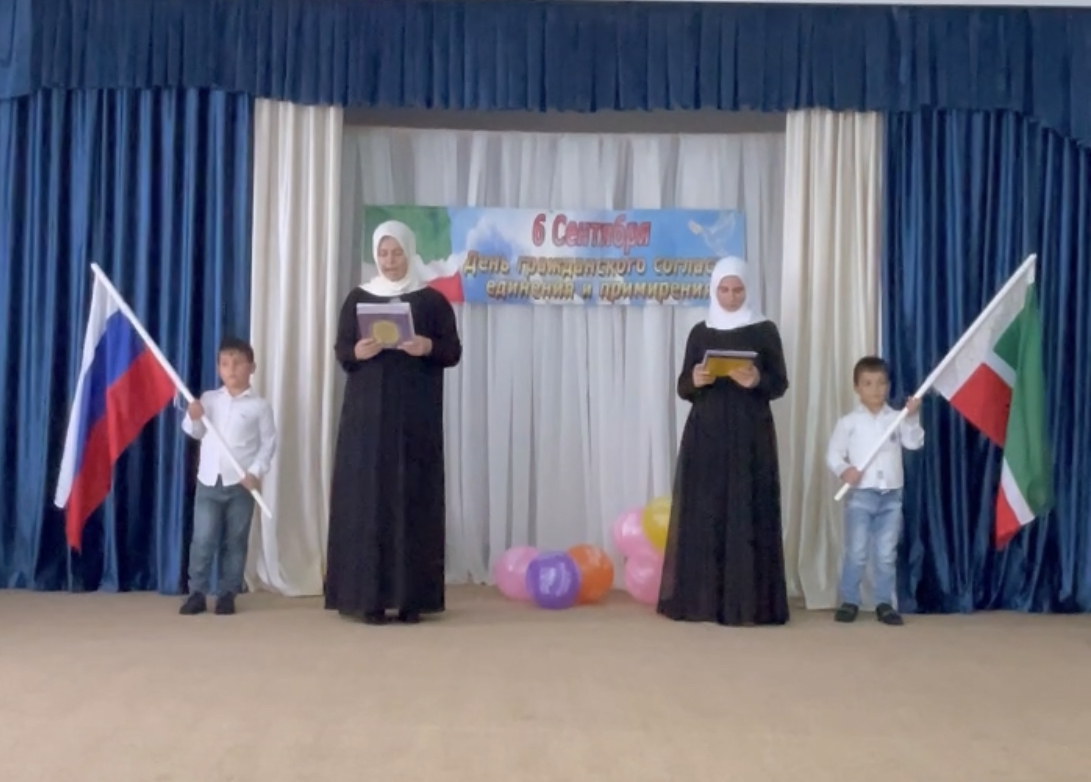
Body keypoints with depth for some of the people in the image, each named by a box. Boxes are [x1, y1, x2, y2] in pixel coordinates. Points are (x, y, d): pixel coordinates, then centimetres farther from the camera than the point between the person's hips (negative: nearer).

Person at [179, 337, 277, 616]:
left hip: (241, 484, -1)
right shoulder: (208, 399, 6)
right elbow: (195, 433, 11)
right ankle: (197, 592, 9)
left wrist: (255, 472, -11)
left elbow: (269, 442, -1)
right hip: (208, 481, 2)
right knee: (203, 540, -1)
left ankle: (227, 594, 14)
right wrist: (193, 418, -10)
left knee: (234, 542, 6)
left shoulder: (259, 406, -1)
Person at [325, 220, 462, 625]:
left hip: (416, 417, -1)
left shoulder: (433, 300, 5)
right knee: (366, 499, -4)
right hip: (367, 414, 1)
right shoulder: (358, 298, 9)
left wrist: (429, 348, -18)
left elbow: (454, 352, 3)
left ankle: (412, 597, 2)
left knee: (414, 500, -3)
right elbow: (340, 350, 7)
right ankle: (367, 596, -1)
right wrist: (358, 352, -15)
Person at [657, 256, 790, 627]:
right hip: (705, 435, 2)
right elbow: (683, 388, 8)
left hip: (750, 437, -2)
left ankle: (747, 603, 0)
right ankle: (699, 600, 4)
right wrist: (695, 380, -15)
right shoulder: (700, 333, 9)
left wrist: (756, 380, -19)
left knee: (747, 516, -5)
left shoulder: (765, 331, 4)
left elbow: (781, 384, 1)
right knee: (701, 514, -1)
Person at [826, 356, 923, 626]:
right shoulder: (848, 422, 0)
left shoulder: (897, 418, 5)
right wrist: (844, 470, -19)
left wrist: (912, 418, -20)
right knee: (855, 552, 1)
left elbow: (915, 443, -7)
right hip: (860, 495, -2)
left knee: (886, 554, 6)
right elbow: (833, 453, -1)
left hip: (891, 495, 2)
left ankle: (884, 603, 14)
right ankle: (849, 601, 11)